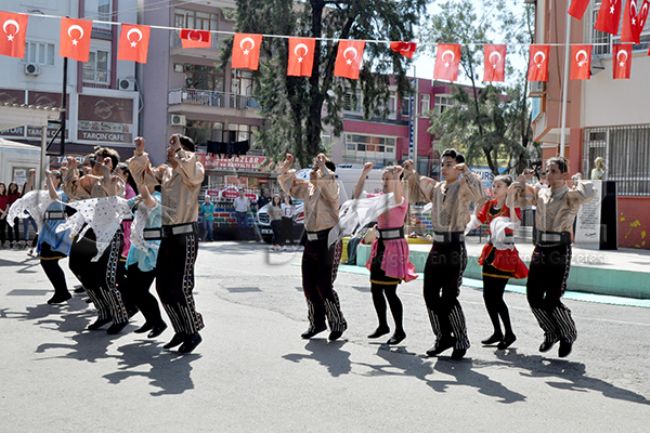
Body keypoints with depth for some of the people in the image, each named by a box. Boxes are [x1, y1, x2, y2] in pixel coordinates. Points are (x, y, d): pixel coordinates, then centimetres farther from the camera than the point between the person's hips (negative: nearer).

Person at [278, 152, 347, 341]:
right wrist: (286, 166, 9)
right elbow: (287, 183, 21)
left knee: (324, 286, -7)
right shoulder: (308, 188, 12)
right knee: (309, 285, 10)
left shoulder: (329, 189, -10)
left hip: (329, 242, -8)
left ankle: (338, 323, 10)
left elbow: (328, 181, -34)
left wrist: (322, 164, -29)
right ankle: (317, 323, 25)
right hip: (311, 241, 8)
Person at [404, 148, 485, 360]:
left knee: (449, 298, -8)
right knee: (430, 294, 7)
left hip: (455, 247, -7)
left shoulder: (462, 187, -6)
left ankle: (461, 342, 9)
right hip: (437, 247, 7)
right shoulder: (435, 187, 13)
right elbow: (415, 195, 29)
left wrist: (466, 173, -32)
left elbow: (478, 195, -27)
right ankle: (443, 337, 23)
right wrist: (411, 174, 19)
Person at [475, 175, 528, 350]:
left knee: (496, 296, -9)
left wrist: (511, 204, -30)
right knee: (487, 295, 8)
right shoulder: (489, 204, 10)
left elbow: (515, 224, -27)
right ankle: (498, 332, 21)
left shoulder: (512, 206, -9)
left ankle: (509, 334, 6)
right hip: (491, 251, 7)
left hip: (505, 253, -7)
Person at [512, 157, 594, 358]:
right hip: (540, 250, 6)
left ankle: (568, 335, 20)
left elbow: (587, 194, -26)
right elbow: (516, 191, 19)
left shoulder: (570, 196, -5)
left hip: (559, 252, -6)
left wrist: (580, 182, -7)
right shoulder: (540, 194, 12)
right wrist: (525, 176, 5)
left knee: (551, 300, -7)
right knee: (533, 296, 5)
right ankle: (551, 333, 28)